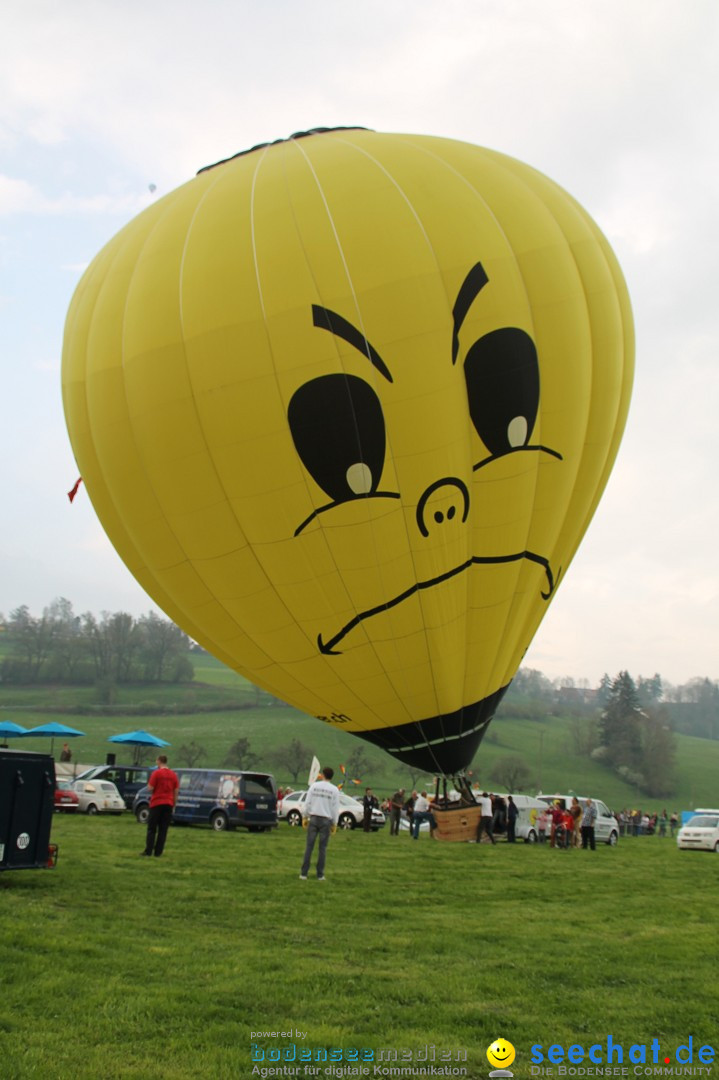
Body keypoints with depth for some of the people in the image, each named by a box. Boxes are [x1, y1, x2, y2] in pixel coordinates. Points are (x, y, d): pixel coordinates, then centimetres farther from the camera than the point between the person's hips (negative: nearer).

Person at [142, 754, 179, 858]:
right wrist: (173, 804, 15)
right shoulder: (173, 775, 7)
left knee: (152, 829, 3)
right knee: (163, 830, 5)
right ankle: (158, 852, 2)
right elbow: (176, 792, 8)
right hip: (168, 804, 3)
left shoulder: (156, 773, -7)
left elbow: (150, 788, -9)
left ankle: (148, 851, -2)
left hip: (156, 803, -3)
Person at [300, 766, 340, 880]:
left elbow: (307, 803, 0)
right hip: (326, 820, 0)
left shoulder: (314, 786, 0)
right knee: (322, 848, 6)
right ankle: (320, 875, 7)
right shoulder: (334, 790, -1)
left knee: (309, 846, 3)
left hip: (313, 818, 0)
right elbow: (335, 808, -1)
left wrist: (304, 817, 8)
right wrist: (334, 824, 6)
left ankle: (304, 873, 2)